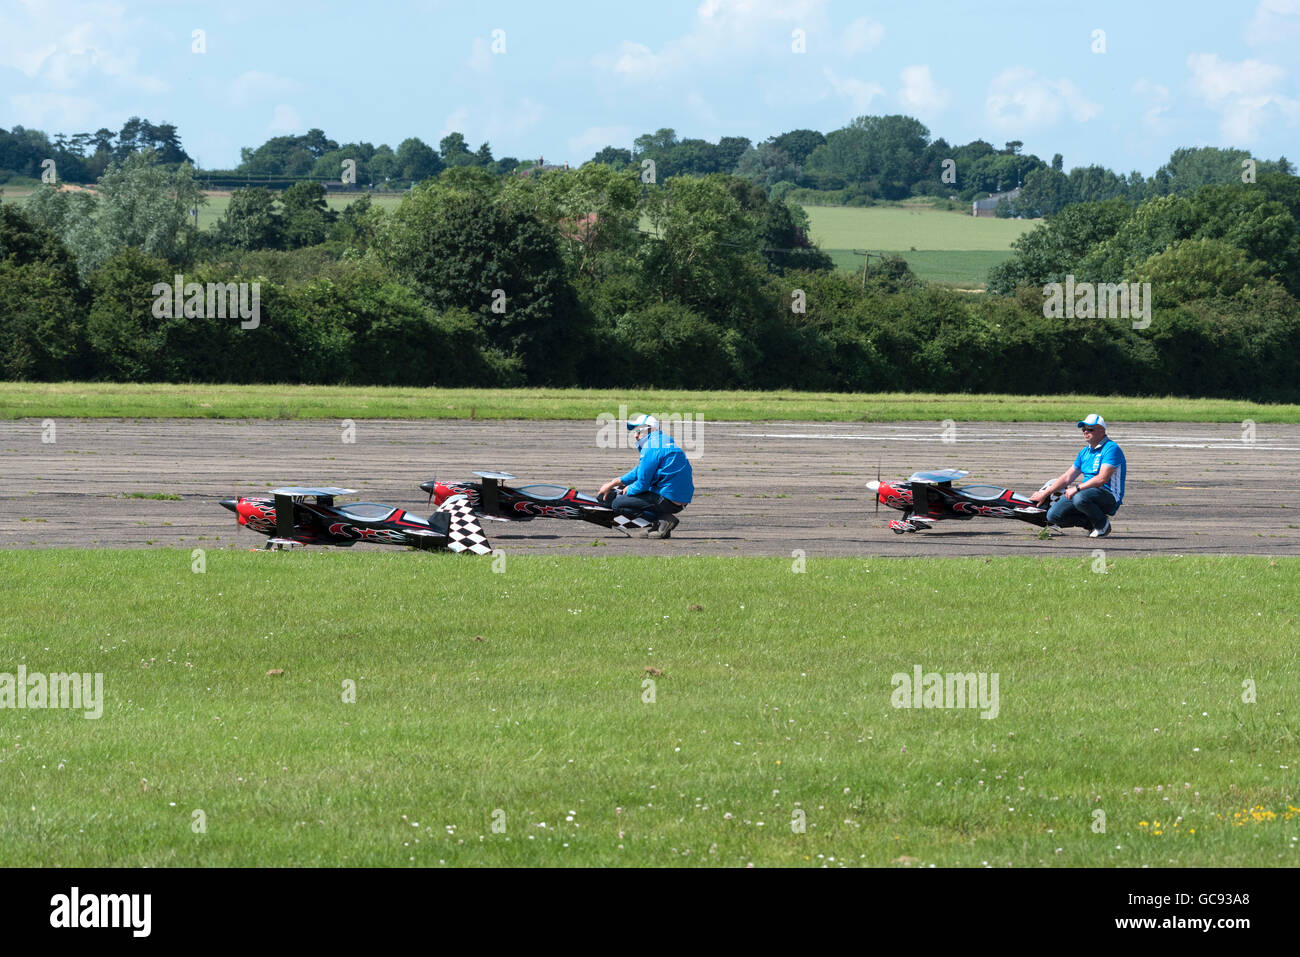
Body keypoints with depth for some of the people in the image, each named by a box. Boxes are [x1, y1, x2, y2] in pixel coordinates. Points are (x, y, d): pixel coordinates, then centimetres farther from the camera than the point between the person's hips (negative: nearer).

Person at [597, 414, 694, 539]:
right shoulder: (664, 442, 18)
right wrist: (613, 483, 24)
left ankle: (665, 519, -11)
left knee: (617, 504, -7)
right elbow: (640, 470, 26)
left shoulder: (651, 447, -15)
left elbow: (642, 484, -16)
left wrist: (628, 490, 6)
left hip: (669, 501, -10)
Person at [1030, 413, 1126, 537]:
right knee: (1053, 516, -9)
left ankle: (1103, 524, -11)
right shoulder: (1085, 452, 16)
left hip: (1109, 498, -8)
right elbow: (1067, 478, 18)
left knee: (1080, 498, -39)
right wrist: (1044, 494, 14)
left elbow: (1102, 479, -22)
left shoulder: (1111, 449, -11)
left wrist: (1077, 488, -23)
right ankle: (1092, 523, 5)